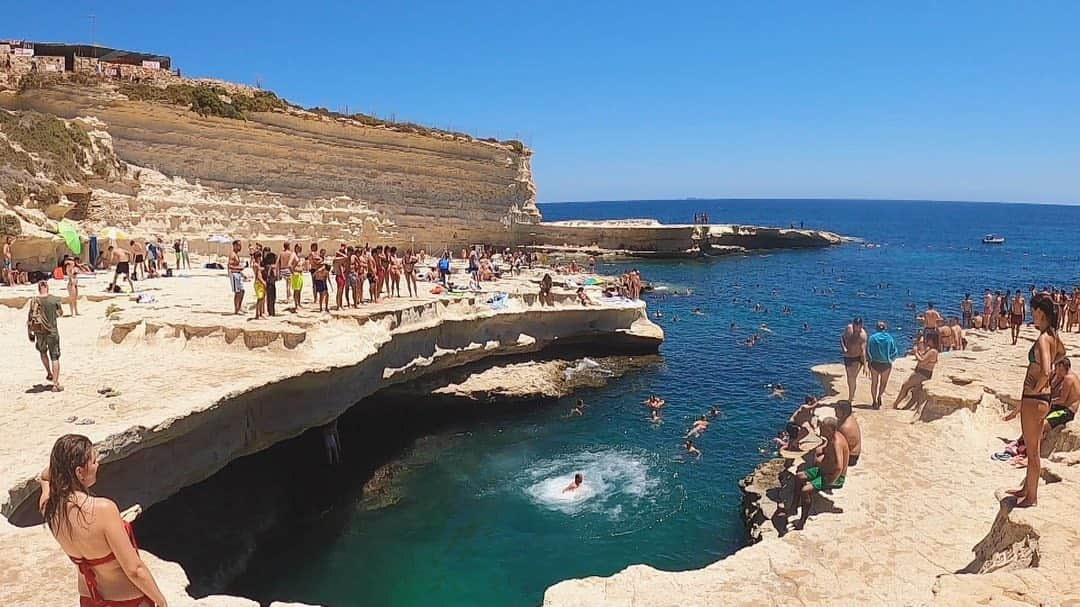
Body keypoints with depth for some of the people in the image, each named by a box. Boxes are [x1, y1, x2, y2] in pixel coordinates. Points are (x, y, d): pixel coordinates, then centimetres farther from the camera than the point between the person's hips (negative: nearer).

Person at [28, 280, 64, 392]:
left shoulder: (33, 301, -4)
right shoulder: (54, 299, -8)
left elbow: (29, 319, 0)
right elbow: (60, 313, 8)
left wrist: (29, 333, 10)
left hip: (39, 332, 2)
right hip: (52, 331, -2)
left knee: (43, 352, 29)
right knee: (55, 357, 1)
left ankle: (49, 373, 36)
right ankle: (56, 384, -3)